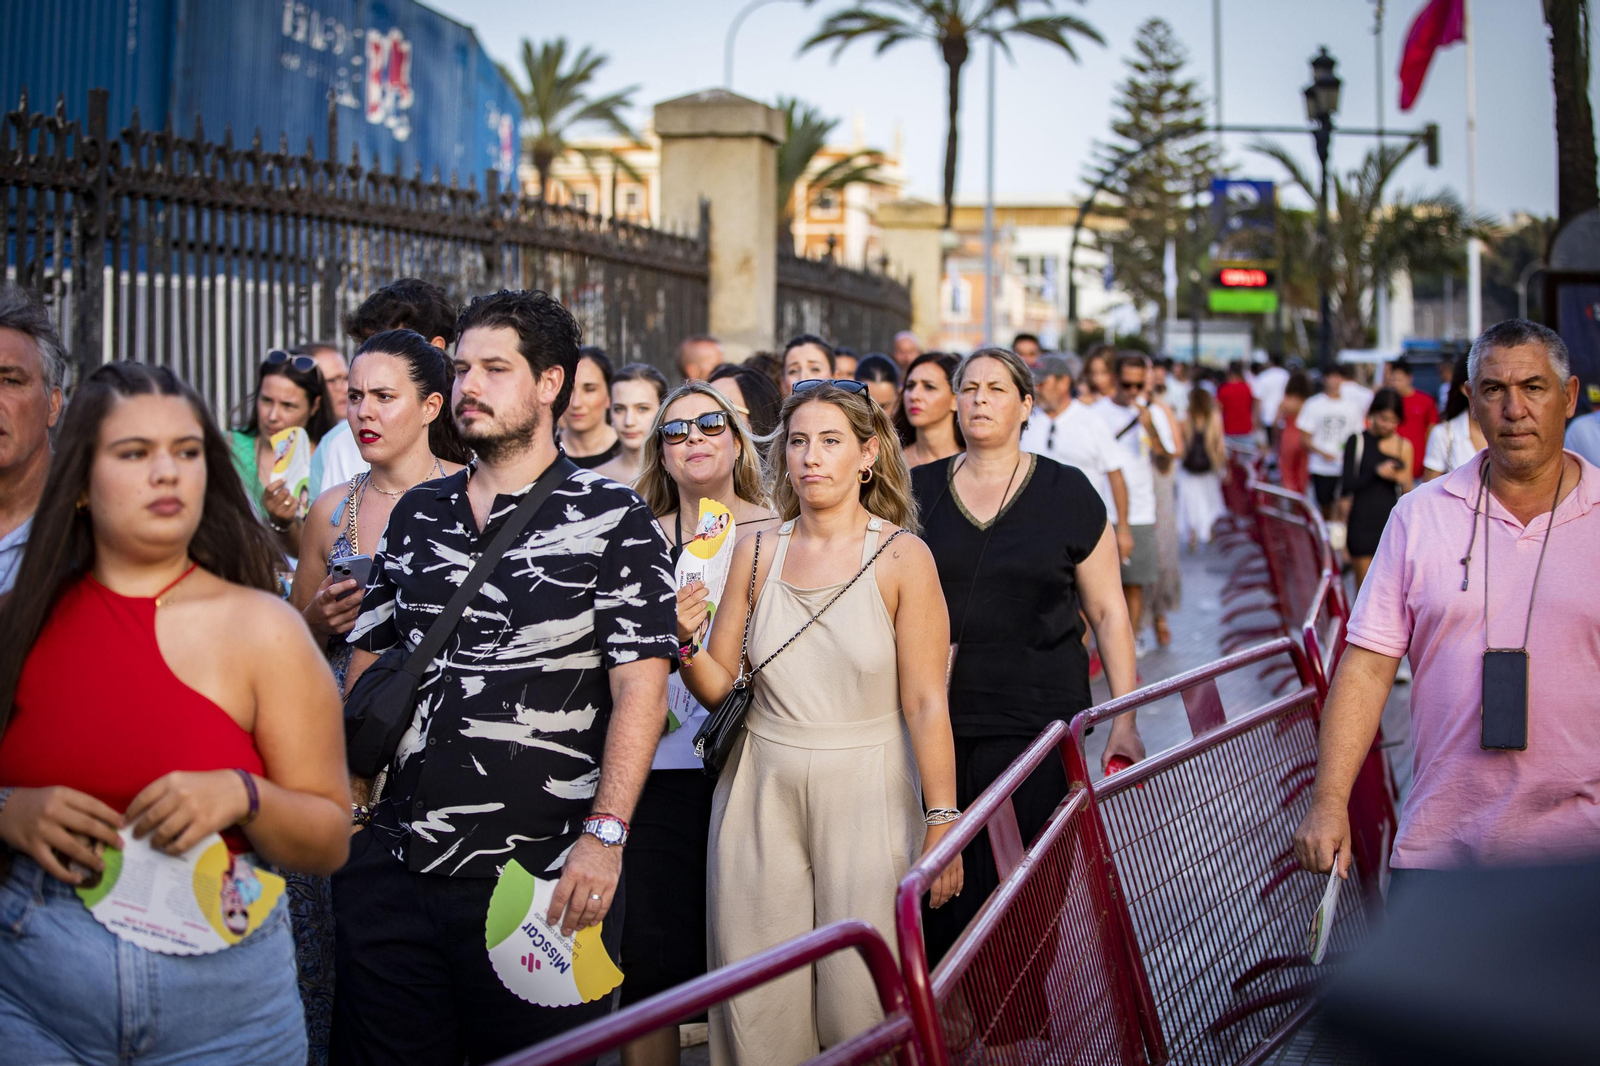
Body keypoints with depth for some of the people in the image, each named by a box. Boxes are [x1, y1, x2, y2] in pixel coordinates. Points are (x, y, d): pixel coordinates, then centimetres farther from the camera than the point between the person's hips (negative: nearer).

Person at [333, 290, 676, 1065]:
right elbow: (366, 661, 17)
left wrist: (605, 833, -19)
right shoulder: (416, 513, 12)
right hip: (391, 869, 5)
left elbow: (640, 684, -10)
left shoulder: (612, 519, -4)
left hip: (541, 883, -4)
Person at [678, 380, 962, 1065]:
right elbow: (719, 688, 7)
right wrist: (688, 642, -13)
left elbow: (926, 704, -7)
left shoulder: (902, 558, -6)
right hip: (762, 792, 3)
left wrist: (941, 822, -9)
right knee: (757, 1002, 6)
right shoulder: (756, 552, 4)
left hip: (866, 793, -3)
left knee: (858, 997, 0)